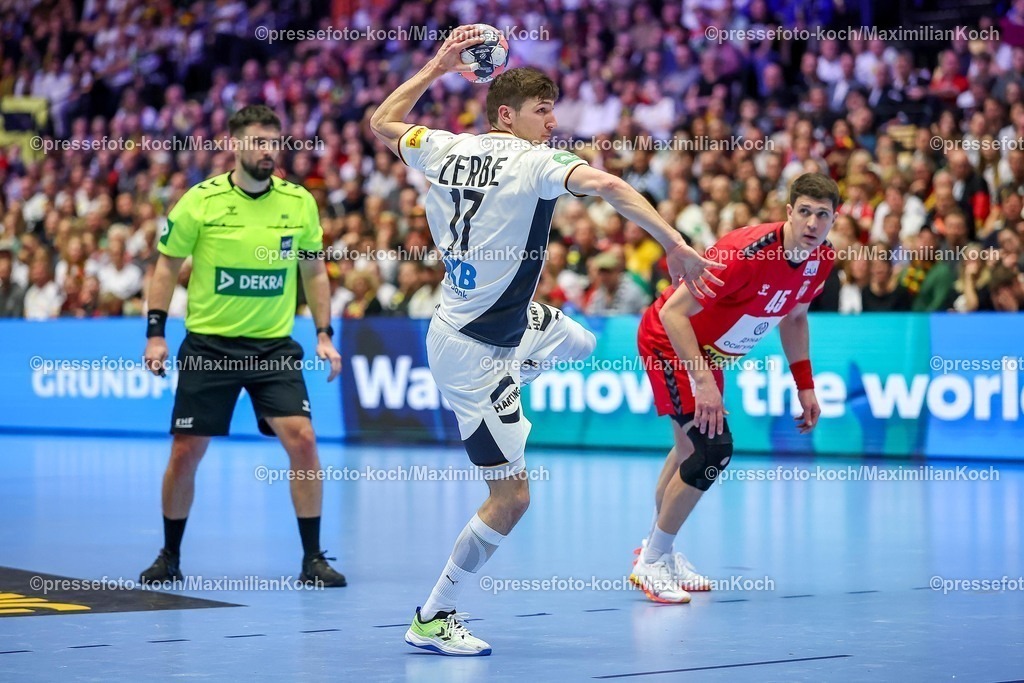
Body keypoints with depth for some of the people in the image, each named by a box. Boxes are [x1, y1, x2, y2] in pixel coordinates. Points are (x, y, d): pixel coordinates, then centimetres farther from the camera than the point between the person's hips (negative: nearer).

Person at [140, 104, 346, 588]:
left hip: (275, 346, 1)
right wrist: (155, 334, -4)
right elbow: (167, 267, 2)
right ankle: (170, 556, 22)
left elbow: (314, 272, 11)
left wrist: (324, 335, 4)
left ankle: (313, 559, -2)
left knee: (302, 441, -13)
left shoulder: (299, 202, 0)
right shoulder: (201, 200, -7)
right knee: (185, 454, 1)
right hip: (208, 345, -1)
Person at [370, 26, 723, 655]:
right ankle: (434, 620, 7)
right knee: (512, 497, -3)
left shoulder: (445, 148, -1)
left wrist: (435, 68, 19)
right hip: (474, 348, -9)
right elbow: (606, 185, -38)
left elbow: (381, 123, 17)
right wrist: (678, 248, -39)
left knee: (579, 341, 31)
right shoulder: (535, 161, -20)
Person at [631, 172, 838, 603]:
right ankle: (650, 564, -6)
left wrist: (805, 386, 6)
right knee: (714, 448, -19)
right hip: (668, 341, -9)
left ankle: (658, 549, 42)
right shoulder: (745, 252, -35)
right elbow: (674, 312, -33)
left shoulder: (821, 260, -10)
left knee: (692, 448, 22)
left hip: (708, 351, 9)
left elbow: (794, 317, 11)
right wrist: (703, 381, -38)